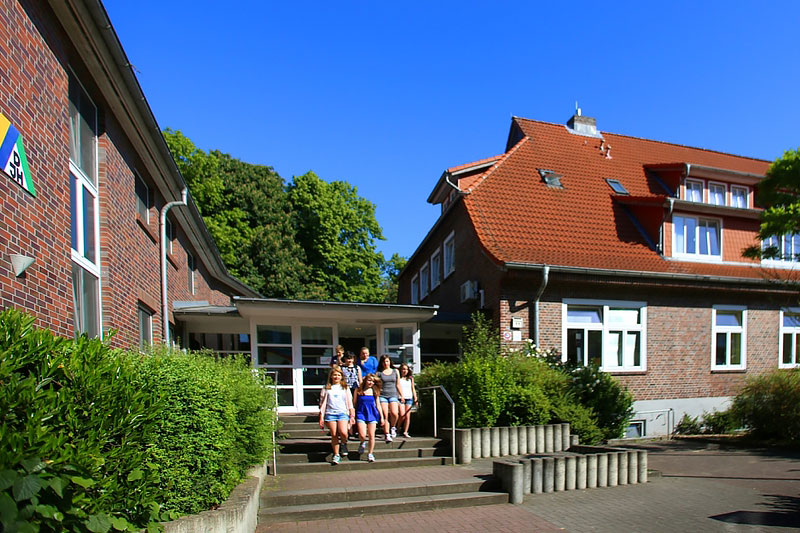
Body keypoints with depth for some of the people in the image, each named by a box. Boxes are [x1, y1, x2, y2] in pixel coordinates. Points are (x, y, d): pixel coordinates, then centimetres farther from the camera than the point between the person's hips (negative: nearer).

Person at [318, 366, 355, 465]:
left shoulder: (345, 388, 13)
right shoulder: (327, 388, 11)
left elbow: (349, 402, 12)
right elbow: (323, 403, 11)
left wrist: (352, 415, 6)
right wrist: (321, 417, 5)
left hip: (342, 413, -1)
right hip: (330, 413, 1)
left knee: (343, 433, -19)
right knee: (334, 435, -2)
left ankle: (344, 444, 13)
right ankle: (336, 455, 12)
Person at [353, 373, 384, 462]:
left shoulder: (374, 391, 6)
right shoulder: (358, 390, 1)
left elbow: (377, 405, 11)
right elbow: (354, 404, 5)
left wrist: (381, 417, 8)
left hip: (372, 415, 2)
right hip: (361, 414, -2)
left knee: (371, 435, 1)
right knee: (362, 435, -13)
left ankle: (370, 454, 18)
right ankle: (363, 443, 22)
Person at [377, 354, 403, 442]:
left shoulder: (395, 371, 14)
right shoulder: (379, 373, 7)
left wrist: (401, 395, 15)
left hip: (393, 395, 1)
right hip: (382, 395, -1)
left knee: (394, 413, -18)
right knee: (385, 416, -9)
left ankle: (393, 427, 11)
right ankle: (387, 435, -3)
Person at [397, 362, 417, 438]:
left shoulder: (410, 378, 14)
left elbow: (413, 388, 18)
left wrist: (415, 398, 12)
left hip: (409, 399, 3)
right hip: (400, 398, -3)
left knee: (408, 416, -3)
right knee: (402, 415, -11)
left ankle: (405, 432, 5)